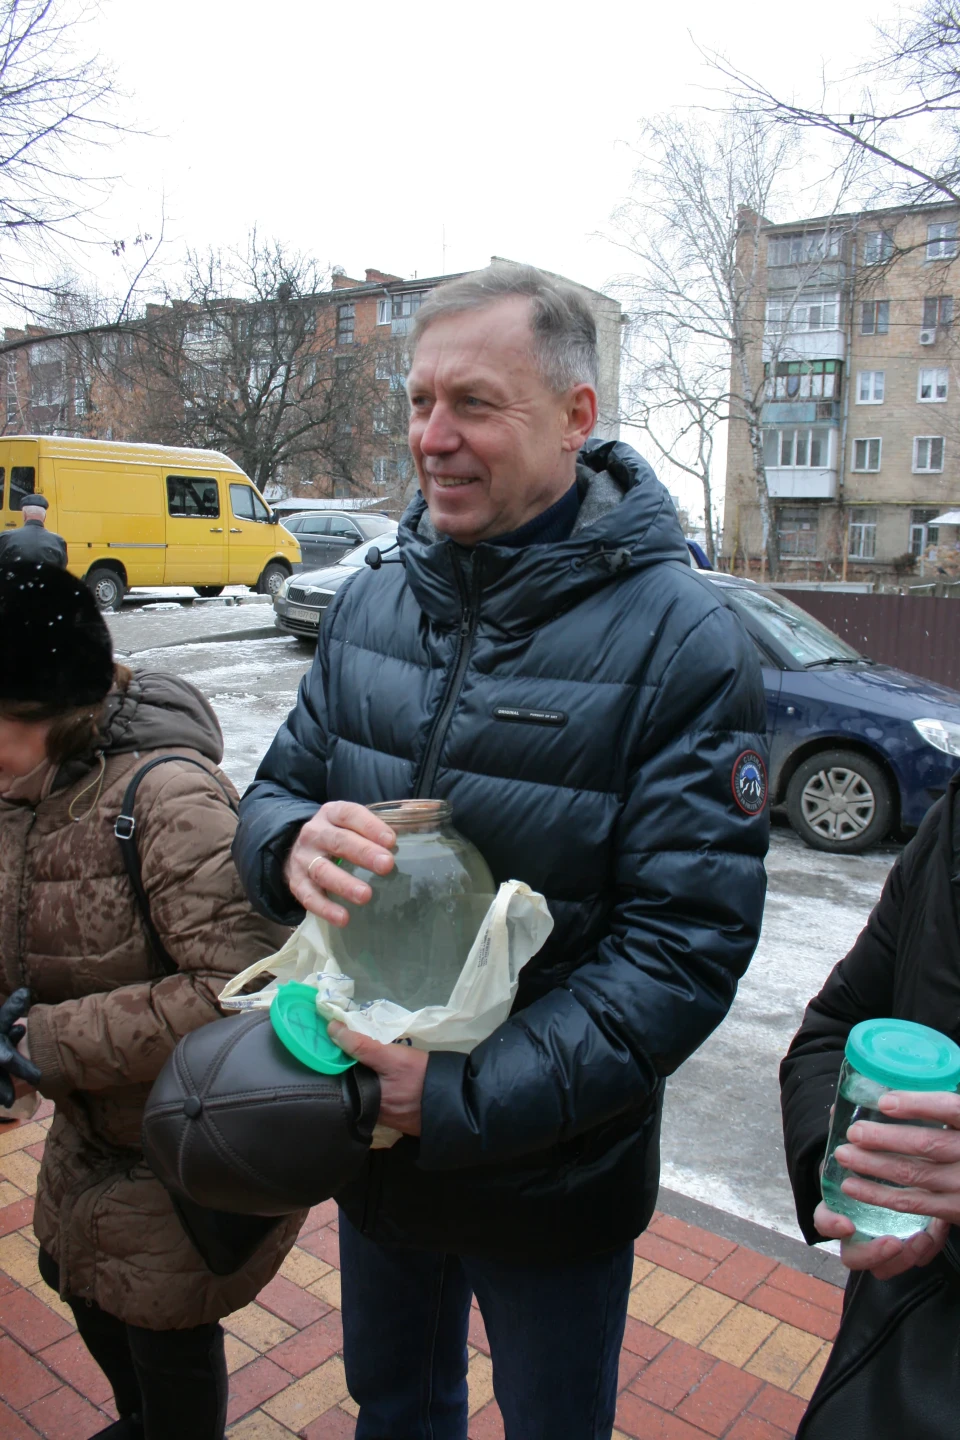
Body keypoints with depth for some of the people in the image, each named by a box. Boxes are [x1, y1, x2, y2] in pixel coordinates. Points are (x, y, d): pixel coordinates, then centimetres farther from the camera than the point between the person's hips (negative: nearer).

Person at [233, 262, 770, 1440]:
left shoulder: (680, 641, -20)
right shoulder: (368, 605, -3)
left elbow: (687, 944, -22)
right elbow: (274, 790, 2)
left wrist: (466, 1098, -27)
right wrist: (292, 842, -23)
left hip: (551, 1176, -4)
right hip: (370, 1135, 4)